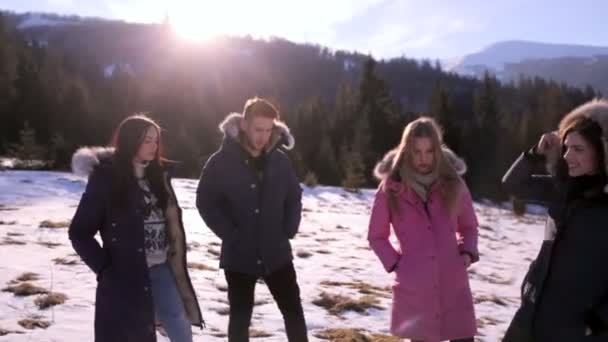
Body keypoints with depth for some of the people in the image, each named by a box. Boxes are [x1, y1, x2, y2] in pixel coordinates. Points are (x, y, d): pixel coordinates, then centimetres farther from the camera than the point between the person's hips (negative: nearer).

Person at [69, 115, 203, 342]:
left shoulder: (157, 174, 9)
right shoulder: (106, 178, -9)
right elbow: (79, 232, -8)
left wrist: (176, 260, 9)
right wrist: (104, 268, -11)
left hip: (161, 269, 5)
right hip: (124, 276, -5)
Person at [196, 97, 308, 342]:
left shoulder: (279, 159, -1)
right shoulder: (221, 161, -11)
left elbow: (294, 196, 10)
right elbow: (205, 202, -8)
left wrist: (289, 230, -1)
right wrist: (230, 234, -12)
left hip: (276, 253, 3)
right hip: (239, 255, -2)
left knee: (293, 309, 10)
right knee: (240, 315, 11)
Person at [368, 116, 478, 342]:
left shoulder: (452, 182, 1)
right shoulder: (391, 187, -4)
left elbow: (469, 226, 16)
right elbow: (376, 236, 8)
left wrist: (467, 252, -1)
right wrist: (395, 263, -5)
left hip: (453, 284, 2)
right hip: (414, 288, -1)